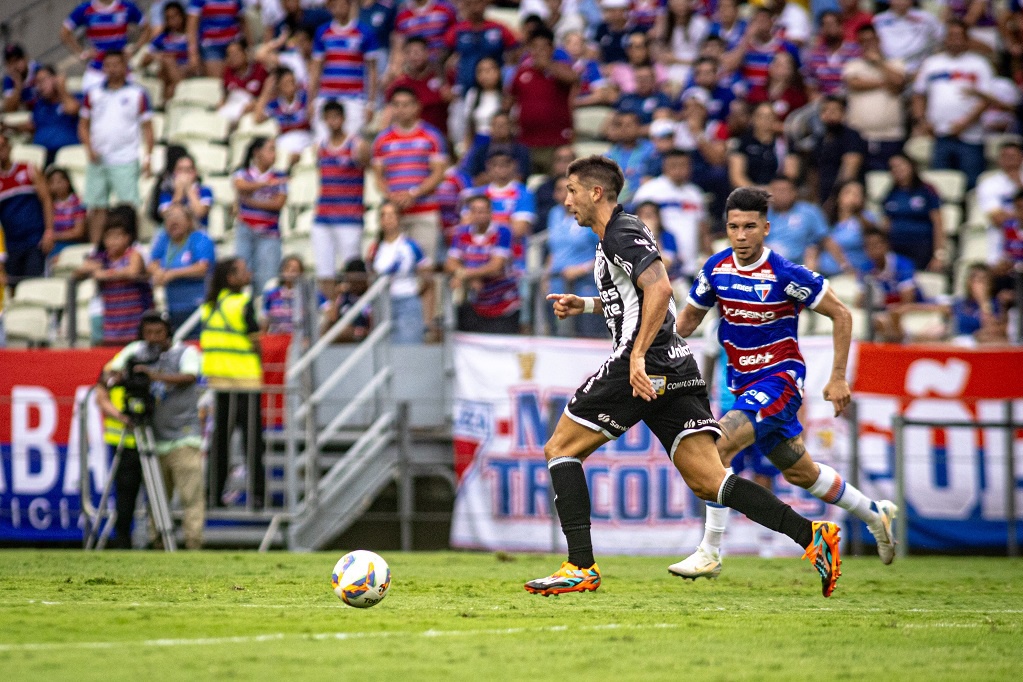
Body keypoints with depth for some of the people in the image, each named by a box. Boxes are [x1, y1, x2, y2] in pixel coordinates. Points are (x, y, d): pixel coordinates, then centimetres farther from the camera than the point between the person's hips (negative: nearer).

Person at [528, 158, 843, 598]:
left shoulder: (622, 233, -6)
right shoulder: (614, 236, 25)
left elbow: (659, 288, -21)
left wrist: (637, 356, -26)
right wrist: (584, 305, 32)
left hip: (645, 367, -9)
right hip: (676, 368, 9)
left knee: (560, 449, 2)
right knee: (707, 482, -1)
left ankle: (581, 567, -5)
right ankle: (810, 535, -15)